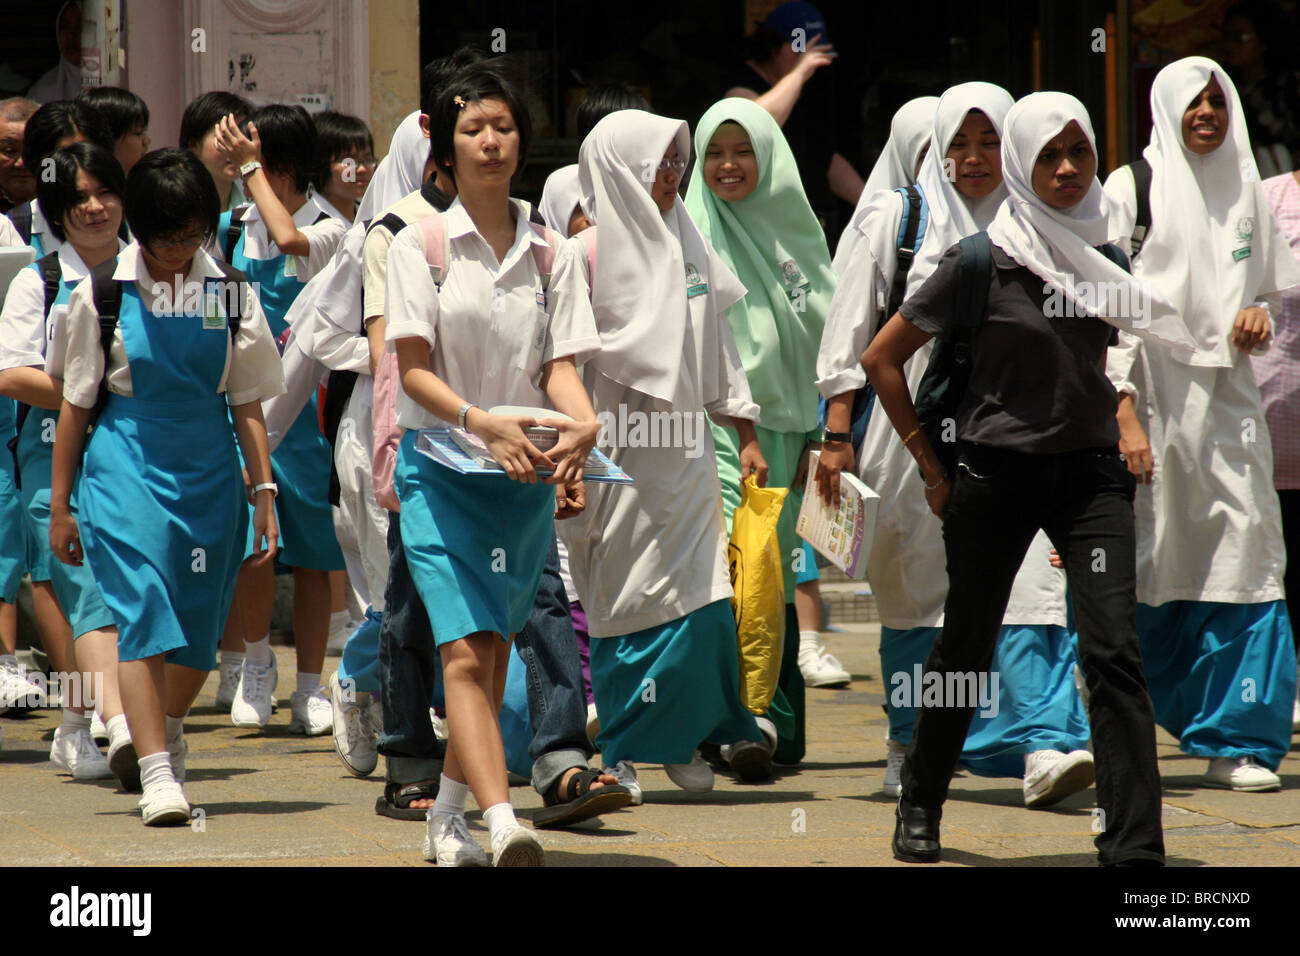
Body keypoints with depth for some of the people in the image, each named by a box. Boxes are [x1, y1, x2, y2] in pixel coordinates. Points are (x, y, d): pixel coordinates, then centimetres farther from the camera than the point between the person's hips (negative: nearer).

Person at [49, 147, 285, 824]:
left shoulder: (231, 295, 5)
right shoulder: (102, 295, 0)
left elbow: (247, 404, 10)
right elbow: (75, 405, 6)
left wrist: (264, 491, 5)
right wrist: (59, 504, 7)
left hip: (209, 467, 3)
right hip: (126, 464, -3)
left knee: (198, 629, 7)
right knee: (141, 610, -16)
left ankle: (167, 728, 36)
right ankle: (157, 774, -18)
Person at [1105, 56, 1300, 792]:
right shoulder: (1131, 190, -1)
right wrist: (1123, 413, -14)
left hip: (1228, 395, 4)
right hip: (1154, 396, -4)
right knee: (1138, 573, -4)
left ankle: (1235, 743, -2)